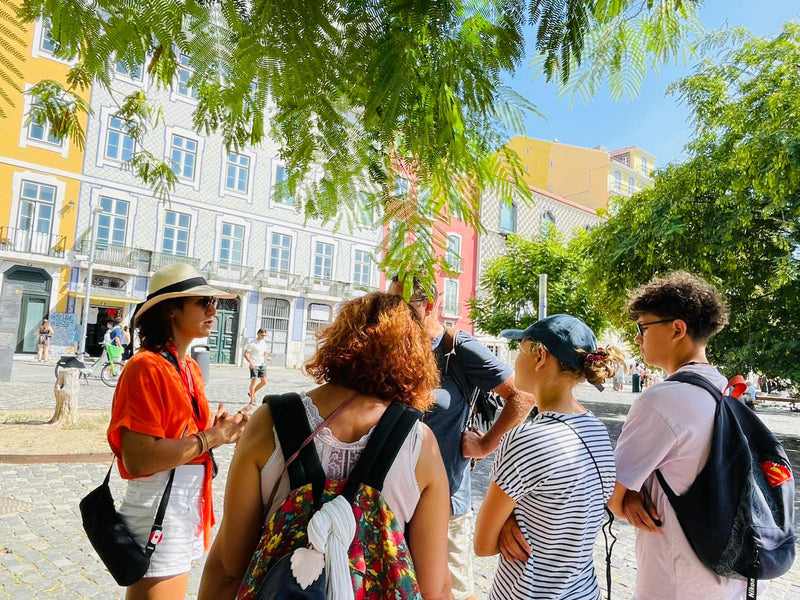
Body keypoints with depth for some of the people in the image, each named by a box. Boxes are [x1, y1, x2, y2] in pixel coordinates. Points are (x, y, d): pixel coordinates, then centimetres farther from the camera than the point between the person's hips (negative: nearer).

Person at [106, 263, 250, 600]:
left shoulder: (190, 368, 8)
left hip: (187, 509, 9)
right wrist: (211, 438, -21)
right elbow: (137, 459, -26)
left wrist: (223, 432, -3)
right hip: (158, 513, -9)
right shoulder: (147, 367, -19)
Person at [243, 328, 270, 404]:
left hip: (262, 365, 7)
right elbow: (246, 354, -12)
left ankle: (253, 393, 24)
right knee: (254, 381, -9)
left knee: (264, 382, 3)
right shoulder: (252, 343, -8)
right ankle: (252, 400, 0)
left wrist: (267, 357, 1)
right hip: (254, 365, -7)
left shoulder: (264, 343, 12)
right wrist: (250, 362, -26)